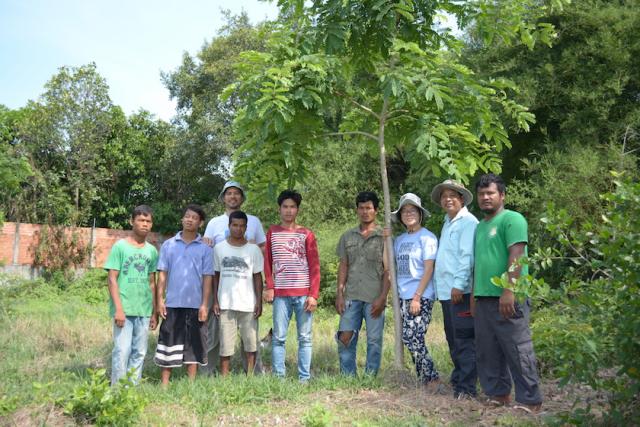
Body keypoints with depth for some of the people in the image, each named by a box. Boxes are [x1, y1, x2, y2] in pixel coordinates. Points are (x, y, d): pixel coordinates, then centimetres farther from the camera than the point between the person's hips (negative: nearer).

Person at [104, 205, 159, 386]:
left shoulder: (152, 250, 9)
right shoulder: (120, 246, -3)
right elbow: (112, 279, -6)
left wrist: (154, 312, 12)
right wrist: (118, 308, -14)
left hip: (144, 311, 5)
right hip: (124, 309, -4)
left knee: (139, 353, 9)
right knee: (122, 351, -6)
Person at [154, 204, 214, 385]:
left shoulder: (205, 249, 3)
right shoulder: (168, 245, 5)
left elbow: (207, 278, 1)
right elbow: (162, 274, 5)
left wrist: (204, 304, -5)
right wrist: (160, 300, -3)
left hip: (195, 304, 0)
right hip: (172, 303, 0)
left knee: (194, 344, 7)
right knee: (168, 342, 5)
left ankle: (191, 383, 17)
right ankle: (165, 384, 14)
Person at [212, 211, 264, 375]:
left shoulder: (253, 249, 1)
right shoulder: (219, 248, 3)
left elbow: (258, 277, 4)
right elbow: (216, 276, 8)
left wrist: (259, 301, -2)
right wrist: (215, 301, 2)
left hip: (248, 304, 0)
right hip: (226, 304, 0)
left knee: (251, 343, 5)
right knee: (225, 344, 5)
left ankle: (250, 376, 15)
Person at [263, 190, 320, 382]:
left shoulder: (306, 234, 5)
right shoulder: (272, 232, 10)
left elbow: (315, 266, 2)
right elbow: (267, 262, 10)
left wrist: (313, 295, -6)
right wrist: (269, 287, -2)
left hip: (303, 293, -1)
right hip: (280, 294, 1)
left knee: (305, 338, 3)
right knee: (278, 337, 1)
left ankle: (304, 378, 10)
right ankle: (278, 377, 9)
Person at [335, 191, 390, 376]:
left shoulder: (384, 237, 2)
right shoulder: (347, 236, 12)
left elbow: (388, 270, -2)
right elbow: (343, 266, 12)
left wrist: (382, 298, -10)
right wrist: (339, 294, 4)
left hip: (374, 298, -3)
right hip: (351, 296, 3)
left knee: (374, 340, 3)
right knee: (345, 337, 1)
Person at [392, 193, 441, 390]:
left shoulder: (427, 237, -5)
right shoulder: (399, 240, 14)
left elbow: (428, 270, -10)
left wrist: (417, 297, -15)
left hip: (421, 296, -6)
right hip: (403, 296, 6)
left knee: (412, 338, -11)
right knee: (411, 339, 8)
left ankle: (432, 378, 3)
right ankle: (424, 378, 20)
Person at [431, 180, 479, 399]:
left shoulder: (468, 221, -7)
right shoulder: (447, 223, 20)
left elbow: (467, 256, -17)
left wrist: (459, 284, -23)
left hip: (461, 290, -9)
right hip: (446, 291, 9)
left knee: (464, 340, -5)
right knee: (453, 339, 15)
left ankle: (467, 387, 0)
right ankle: (457, 379, 25)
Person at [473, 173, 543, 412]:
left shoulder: (512, 219, -6)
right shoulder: (480, 226, 19)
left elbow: (516, 256, -16)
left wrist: (509, 291, -22)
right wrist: (475, 294, 19)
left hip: (507, 299, -8)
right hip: (484, 298, 8)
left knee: (517, 351, -2)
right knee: (488, 352, 13)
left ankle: (529, 401, 8)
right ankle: (498, 394, 24)